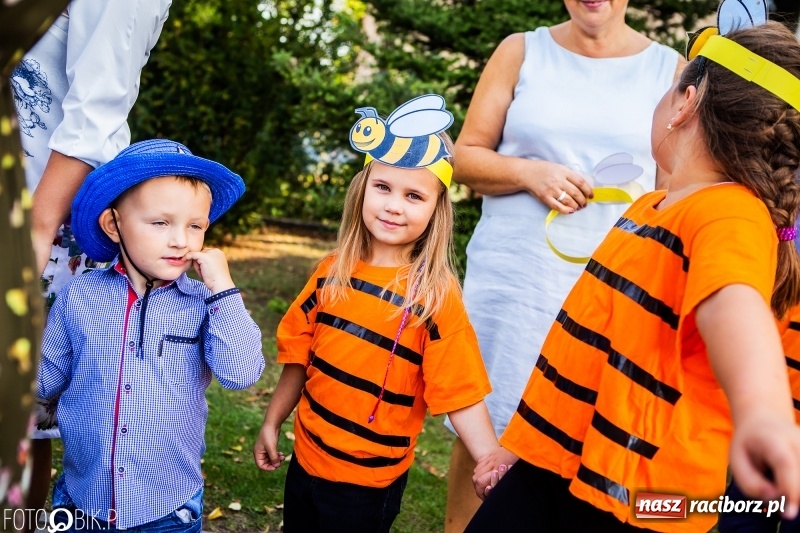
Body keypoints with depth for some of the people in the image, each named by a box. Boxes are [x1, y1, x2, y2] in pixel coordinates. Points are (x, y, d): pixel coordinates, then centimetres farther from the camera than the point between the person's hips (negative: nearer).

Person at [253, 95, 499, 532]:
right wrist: (271, 424, 12)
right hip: (306, 459, 5)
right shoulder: (333, 271, -2)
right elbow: (300, 355, 7)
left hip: (368, 483, -5)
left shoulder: (436, 295, -16)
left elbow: (460, 394, -19)